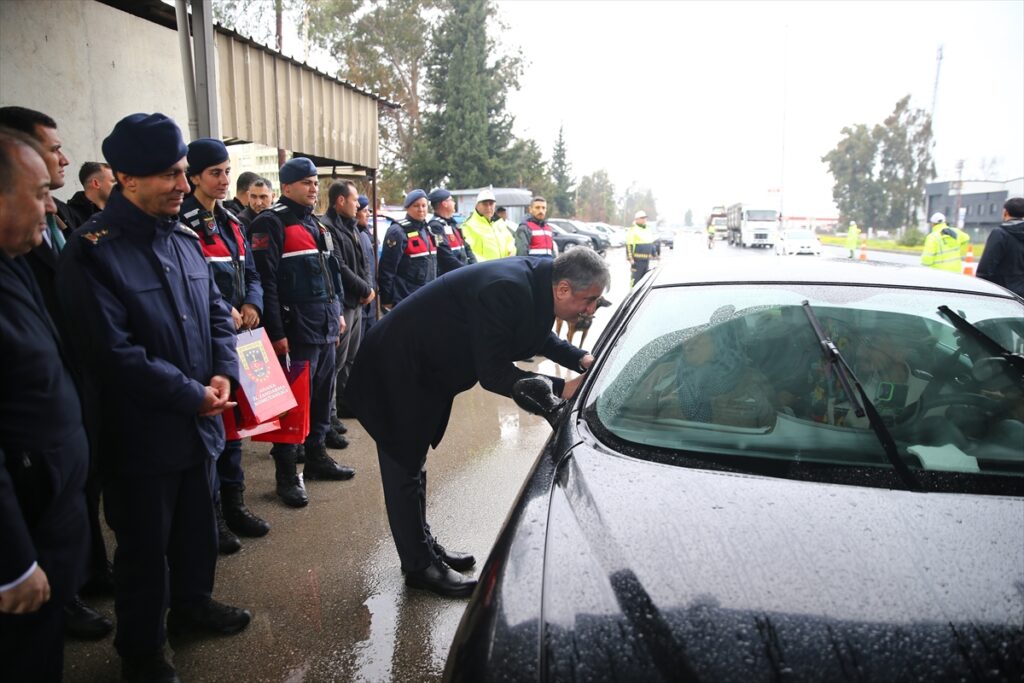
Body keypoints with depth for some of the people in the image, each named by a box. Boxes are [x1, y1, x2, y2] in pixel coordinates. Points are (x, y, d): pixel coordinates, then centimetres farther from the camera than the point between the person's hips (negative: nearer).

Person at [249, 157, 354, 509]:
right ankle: (286, 476, 8)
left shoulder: (316, 224, 17)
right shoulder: (271, 223, -10)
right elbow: (266, 281, -17)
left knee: (322, 395, 16)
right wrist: (276, 333, -20)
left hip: (325, 327, 9)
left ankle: (317, 458, 30)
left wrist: (337, 312, 19)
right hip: (297, 330, -9)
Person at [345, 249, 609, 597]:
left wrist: (581, 358, -3)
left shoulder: (533, 280, -6)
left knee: (413, 462, 21)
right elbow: (493, 374, -30)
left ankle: (423, 543, 37)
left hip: (421, 373, 10)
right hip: (397, 375, -10)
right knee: (405, 468, 4)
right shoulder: (505, 291, -34)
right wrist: (561, 388, -30)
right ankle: (420, 566, 19)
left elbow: (539, 336, 12)